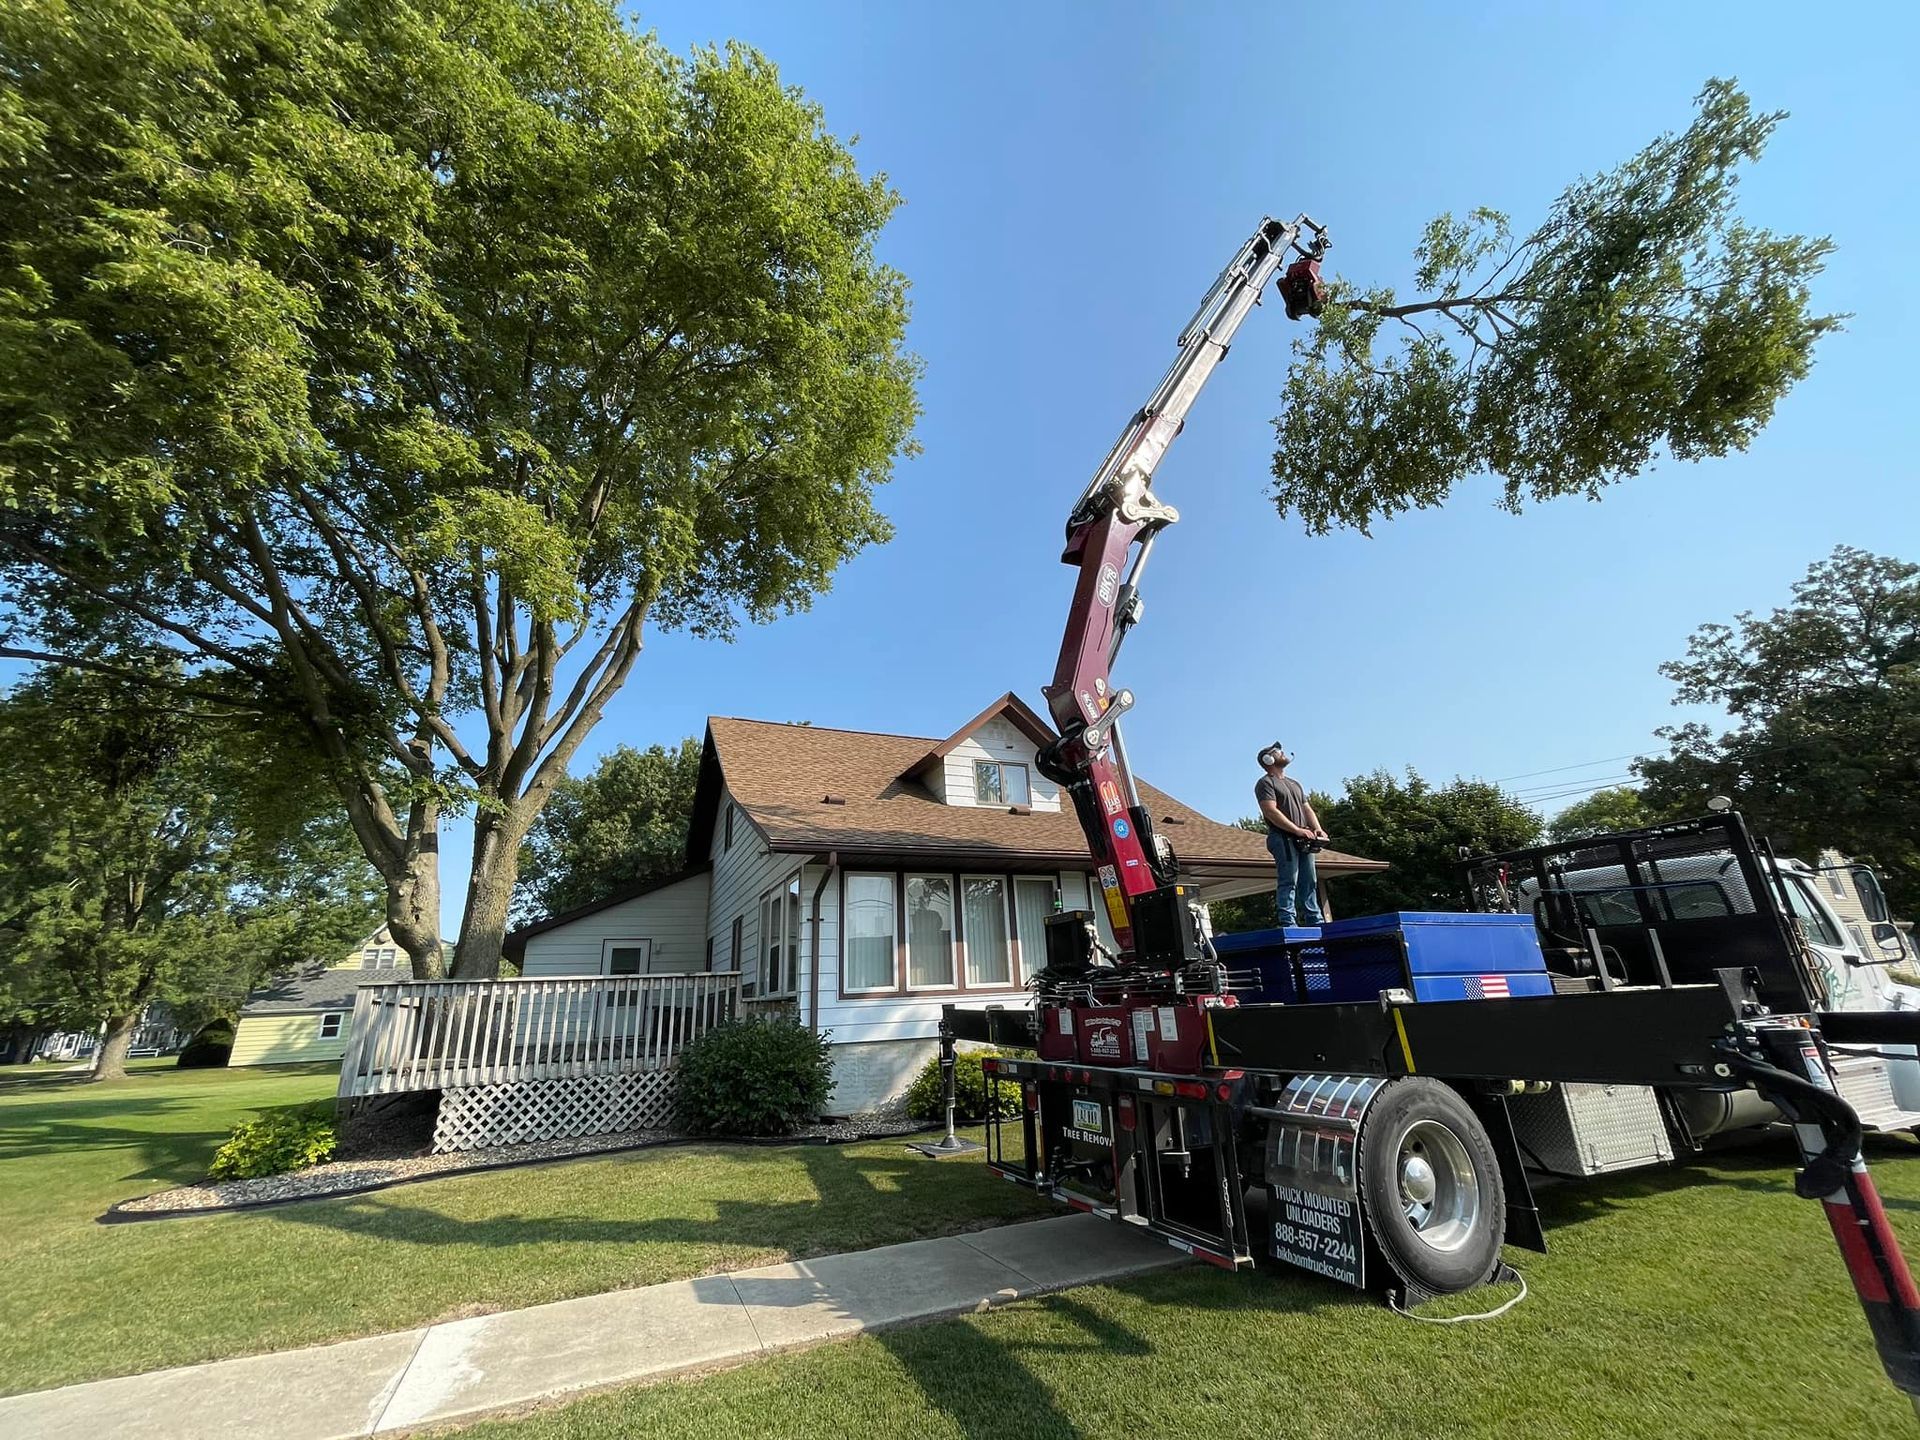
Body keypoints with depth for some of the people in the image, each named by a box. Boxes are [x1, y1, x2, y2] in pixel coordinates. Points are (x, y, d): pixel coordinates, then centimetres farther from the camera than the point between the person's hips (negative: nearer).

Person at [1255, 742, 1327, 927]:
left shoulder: (1294, 783, 27)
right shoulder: (1266, 783, 0)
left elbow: (1307, 809, 23)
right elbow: (1271, 811, -13)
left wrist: (1317, 829, 3)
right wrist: (1298, 830, -17)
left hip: (1303, 840, 8)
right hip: (1282, 838, -8)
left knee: (1309, 883, 7)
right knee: (1288, 882, -12)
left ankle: (1315, 922, 11)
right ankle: (1288, 924, -13)